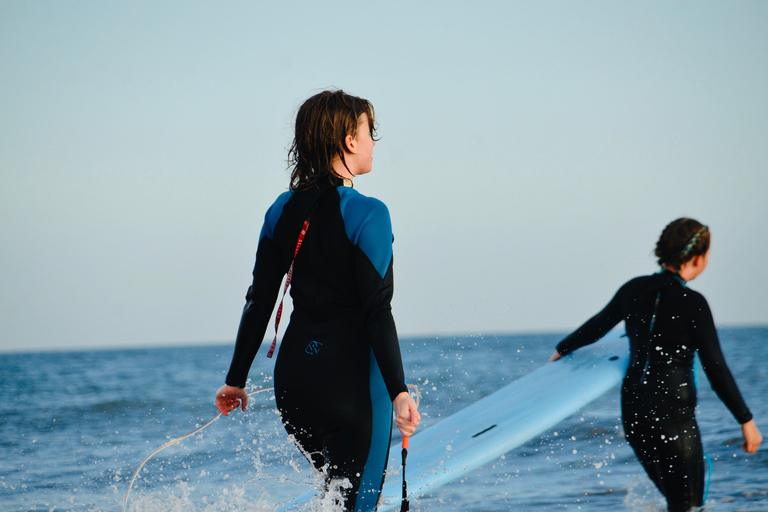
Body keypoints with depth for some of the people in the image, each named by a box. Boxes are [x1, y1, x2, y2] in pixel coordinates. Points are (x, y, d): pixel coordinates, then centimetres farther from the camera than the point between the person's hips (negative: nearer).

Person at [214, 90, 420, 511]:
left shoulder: (283, 210, 6)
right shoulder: (366, 214, -12)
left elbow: (258, 303, 8)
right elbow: (377, 313, -18)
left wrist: (236, 379, 15)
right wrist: (398, 391, -18)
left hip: (293, 377, 7)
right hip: (350, 381, -7)